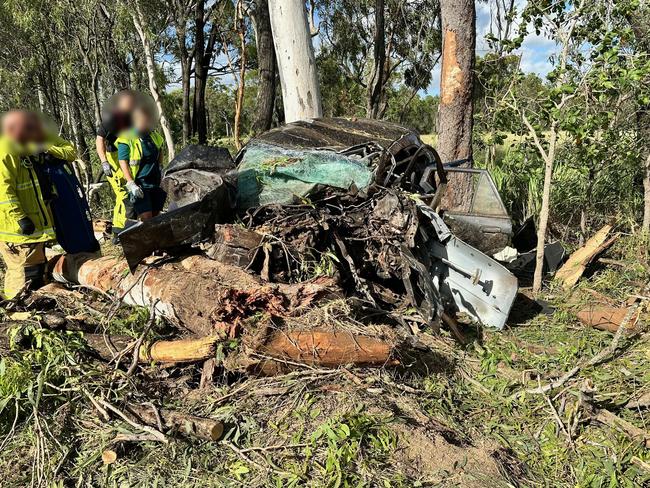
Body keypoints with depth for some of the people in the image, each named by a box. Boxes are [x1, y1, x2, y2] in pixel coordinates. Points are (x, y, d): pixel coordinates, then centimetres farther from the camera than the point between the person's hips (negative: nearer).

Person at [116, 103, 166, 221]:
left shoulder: (155, 136, 10)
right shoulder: (127, 138, -9)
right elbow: (123, 162, -12)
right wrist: (131, 184, -19)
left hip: (155, 183, 6)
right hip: (138, 185, -6)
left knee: (155, 217, 7)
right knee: (146, 217, -16)